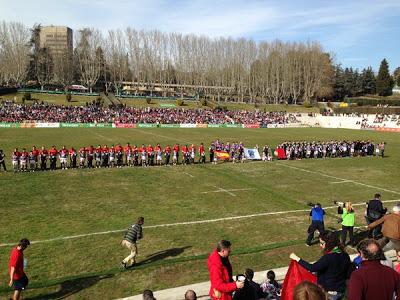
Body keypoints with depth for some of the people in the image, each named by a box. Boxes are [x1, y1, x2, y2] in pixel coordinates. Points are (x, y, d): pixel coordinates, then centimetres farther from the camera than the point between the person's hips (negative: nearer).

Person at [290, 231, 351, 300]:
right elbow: (348, 274, 7)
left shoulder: (328, 257, -26)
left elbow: (312, 268, -28)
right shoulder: (345, 255, -3)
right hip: (341, 291, 7)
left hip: (329, 293, -7)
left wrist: (297, 259, -21)